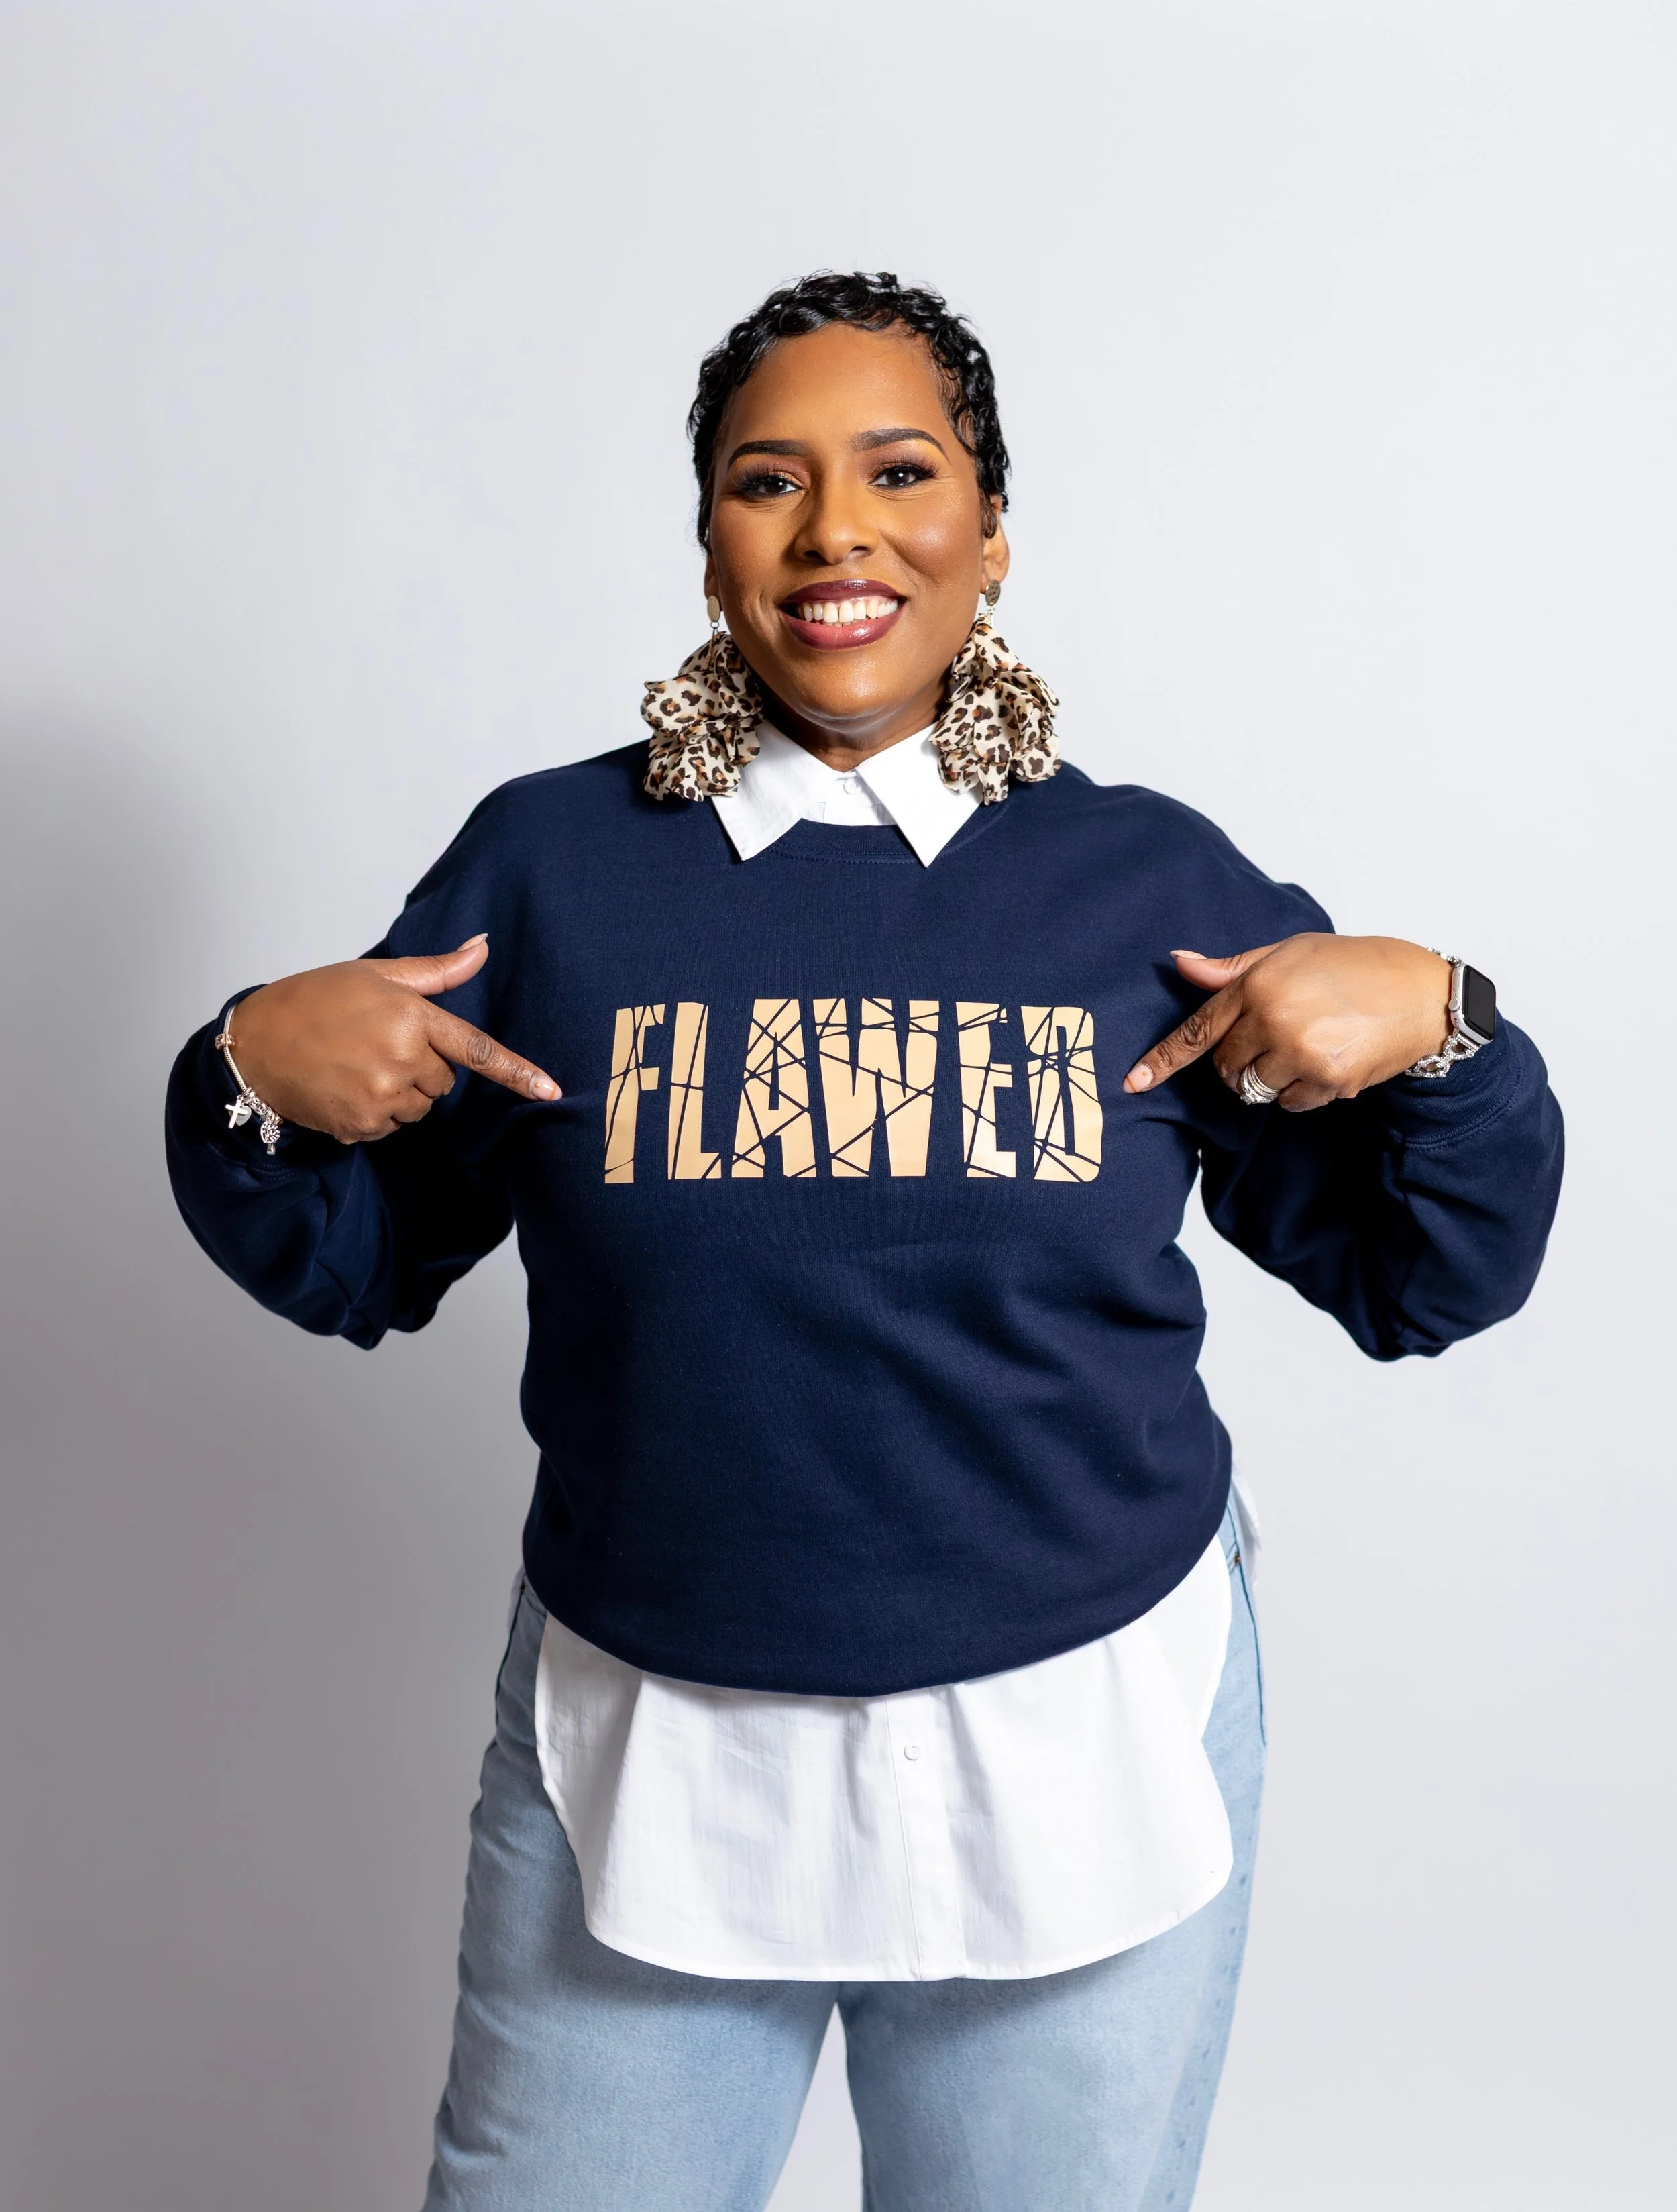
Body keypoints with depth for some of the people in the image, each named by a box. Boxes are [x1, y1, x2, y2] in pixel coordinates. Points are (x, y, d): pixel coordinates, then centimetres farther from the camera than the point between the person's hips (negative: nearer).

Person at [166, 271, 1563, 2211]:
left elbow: (1417, 1282, 3)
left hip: (1085, 1746, 1)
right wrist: (251, 1078, -12)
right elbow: (354, 1266, 6)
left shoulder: (1157, 880, -3)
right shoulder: (546, 864, -3)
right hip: (643, 1751, 1)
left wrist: (1435, 1030, -13)